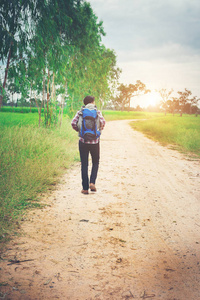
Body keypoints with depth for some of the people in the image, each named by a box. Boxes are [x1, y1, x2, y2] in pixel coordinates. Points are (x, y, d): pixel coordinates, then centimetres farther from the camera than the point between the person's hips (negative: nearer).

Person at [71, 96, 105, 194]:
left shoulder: (80, 112, 3)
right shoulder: (97, 112, 3)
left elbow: (73, 123, -8)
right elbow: (102, 122, -11)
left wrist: (79, 130, 9)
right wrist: (100, 130, 8)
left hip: (83, 141, 1)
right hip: (95, 141, 0)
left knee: (84, 164, 7)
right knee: (95, 163, 17)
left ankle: (85, 188, 8)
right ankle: (92, 183, 0)